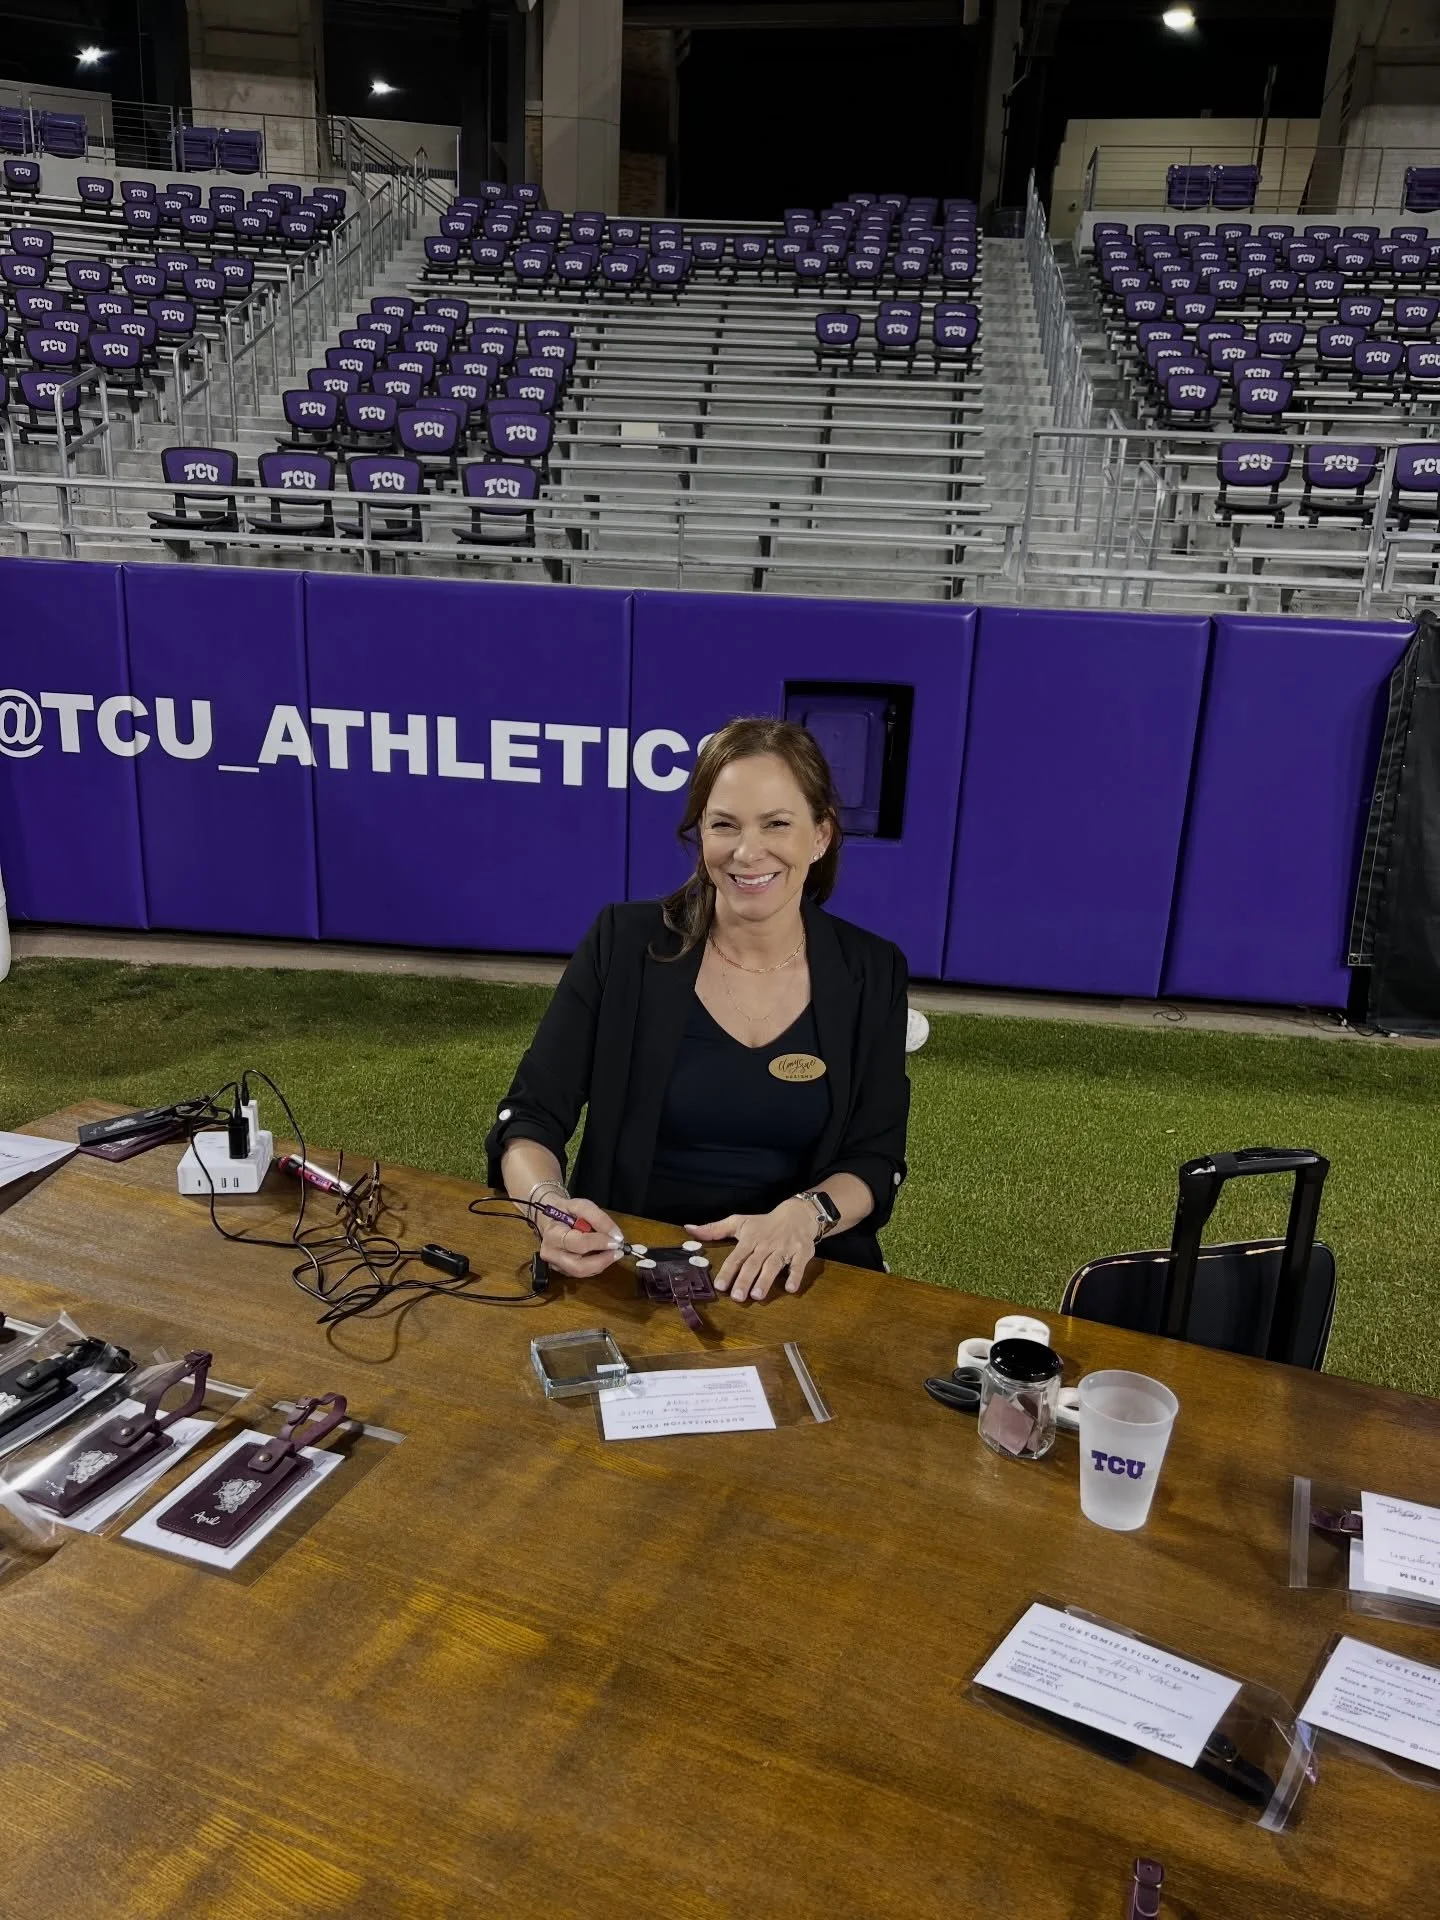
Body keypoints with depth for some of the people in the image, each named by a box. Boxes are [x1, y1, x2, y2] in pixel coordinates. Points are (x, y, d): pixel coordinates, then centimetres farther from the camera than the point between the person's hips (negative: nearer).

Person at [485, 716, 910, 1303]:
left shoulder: (871, 972, -1)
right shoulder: (624, 944, -6)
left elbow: (874, 1160, 1)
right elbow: (529, 1116, -5)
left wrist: (802, 1217, -20)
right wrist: (549, 1207, -26)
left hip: (791, 1276, 1)